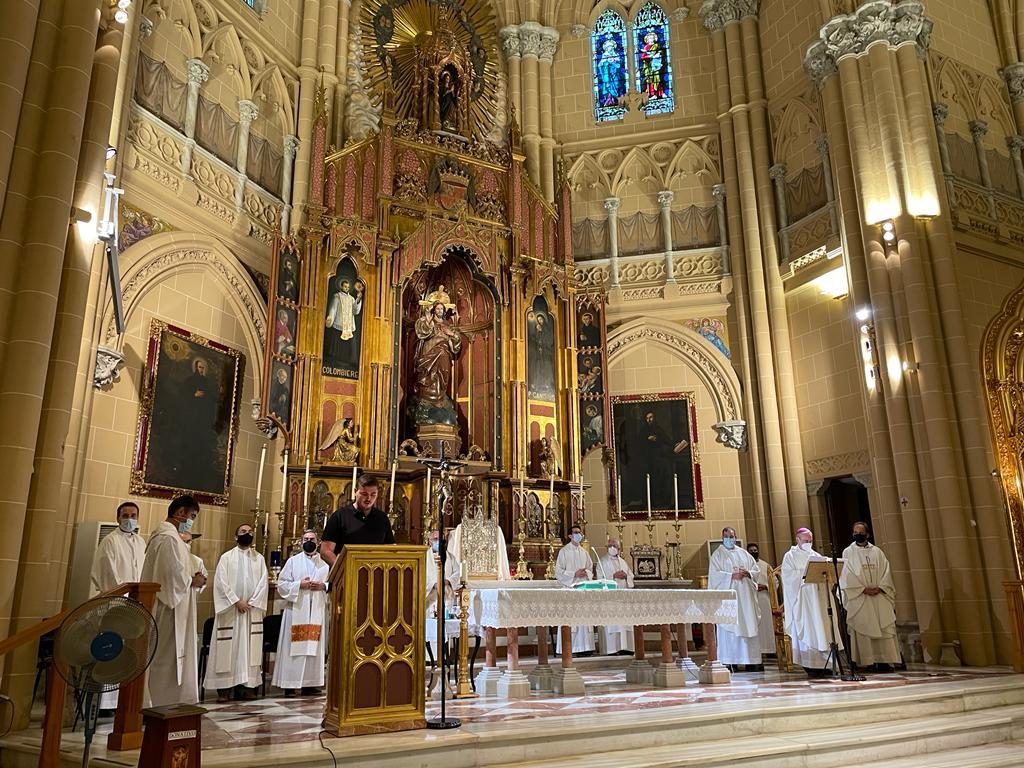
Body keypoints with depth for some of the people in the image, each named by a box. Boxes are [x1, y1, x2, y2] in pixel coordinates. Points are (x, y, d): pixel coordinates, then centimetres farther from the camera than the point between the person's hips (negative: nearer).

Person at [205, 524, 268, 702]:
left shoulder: (259, 559, 11)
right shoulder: (227, 557, 4)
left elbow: (263, 583, 3)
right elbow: (221, 582, -5)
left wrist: (251, 602, -10)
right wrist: (237, 601, -13)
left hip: (252, 610, 2)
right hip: (230, 609, -2)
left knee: (249, 647, 1)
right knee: (228, 647, -4)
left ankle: (246, 685, 4)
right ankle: (224, 688, -1)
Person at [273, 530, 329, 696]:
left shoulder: (325, 563, 10)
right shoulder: (293, 561, 6)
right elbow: (281, 583, 1)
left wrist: (323, 586, -9)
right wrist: (299, 585, -11)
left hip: (317, 610, 2)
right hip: (296, 609, -2)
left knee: (314, 646, 3)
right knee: (294, 646, -3)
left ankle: (310, 683, 9)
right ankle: (290, 684, 2)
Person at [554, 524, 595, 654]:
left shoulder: (584, 552, 16)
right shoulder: (564, 551, 0)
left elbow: (591, 570, 18)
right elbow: (558, 572, -6)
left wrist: (586, 573, -4)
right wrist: (574, 574, -14)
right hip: (569, 588, -5)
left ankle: (585, 646, 5)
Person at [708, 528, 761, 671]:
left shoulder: (744, 553, 17)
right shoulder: (717, 554, 4)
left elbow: (756, 569, 14)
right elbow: (715, 574, -7)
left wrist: (747, 573, -7)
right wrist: (732, 576, -18)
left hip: (745, 596, 4)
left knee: (748, 625, 0)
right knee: (730, 628, -7)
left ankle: (749, 660, 5)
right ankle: (731, 661, -6)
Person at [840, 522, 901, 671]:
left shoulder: (877, 552, 14)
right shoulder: (848, 552, 6)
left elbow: (886, 571, 6)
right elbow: (847, 575, -3)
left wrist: (880, 587, -10)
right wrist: (863, 589, -13)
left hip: (879, 597, 2)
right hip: (859, 598, -2)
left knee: (885, 628, -4)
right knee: (864, 630, -5)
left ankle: (885, 661, -3)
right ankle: (868, 662, -4)